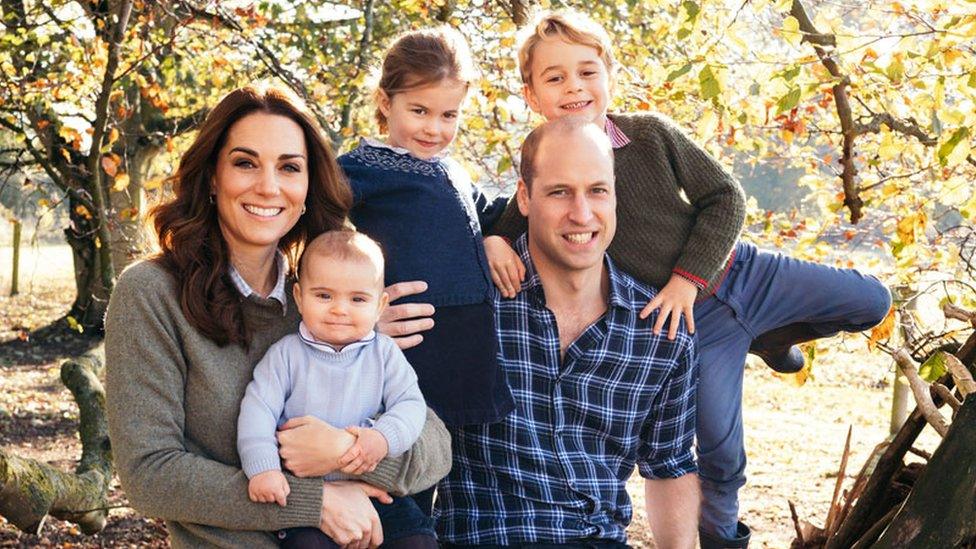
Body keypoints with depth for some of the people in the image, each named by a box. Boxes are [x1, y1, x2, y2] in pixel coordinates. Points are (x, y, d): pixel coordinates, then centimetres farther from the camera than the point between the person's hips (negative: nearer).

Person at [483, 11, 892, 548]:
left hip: (739, 271, 2)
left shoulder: (651, 133, -10)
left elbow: (724, 198, -7)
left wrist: (688, 276, -16)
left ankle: (768, 338, 28)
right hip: (693, 322, -2)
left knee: (871, 302, 5)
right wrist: (493, 242, -27)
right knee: (720, 447, -3)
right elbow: (502, 221, -2)